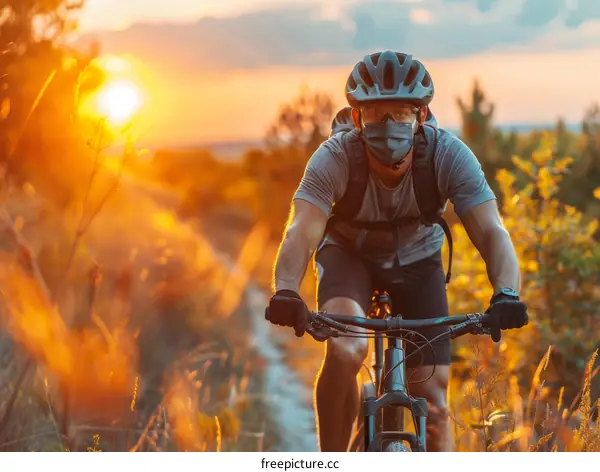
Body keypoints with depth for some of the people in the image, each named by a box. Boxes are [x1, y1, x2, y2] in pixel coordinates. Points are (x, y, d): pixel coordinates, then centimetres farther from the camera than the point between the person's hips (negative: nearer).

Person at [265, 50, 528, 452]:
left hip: (417, 260, 2)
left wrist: (506, 293, -55)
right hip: (349, 254, -1)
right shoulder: (335, 158, -31)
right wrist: (286, 291, -62)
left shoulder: (449, 155, -29)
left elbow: (491, 230, -36)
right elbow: (302, 232, -42)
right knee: (346, 351, -31)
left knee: (434, 405, -5)